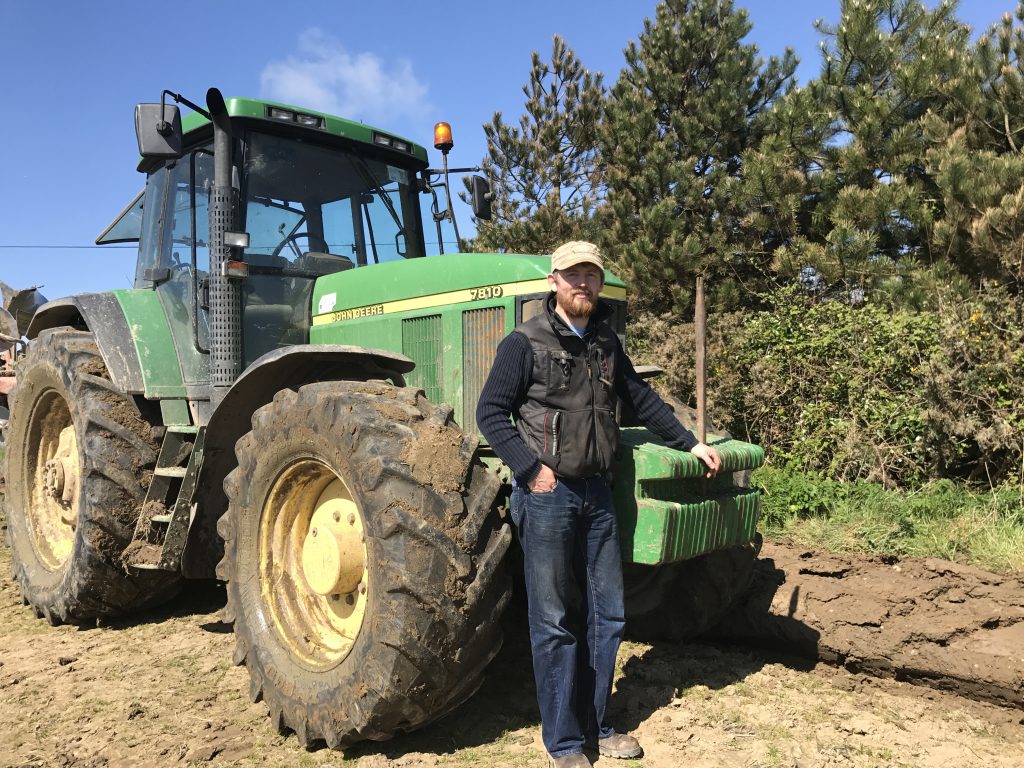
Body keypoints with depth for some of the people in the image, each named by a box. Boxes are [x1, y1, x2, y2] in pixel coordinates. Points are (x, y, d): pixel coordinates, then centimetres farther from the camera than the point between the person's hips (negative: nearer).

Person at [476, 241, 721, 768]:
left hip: (596, 492, 6)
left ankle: (596, 725, 30)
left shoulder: (606, 344, 11)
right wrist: (530, 468, -15)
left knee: (606, 616, 13)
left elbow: (641, 400, 19)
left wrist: (689, 444, 18)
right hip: (547, 495, -6)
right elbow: (490, 412, -9)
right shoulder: (526, 343, -7)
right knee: (555, 622, 4)